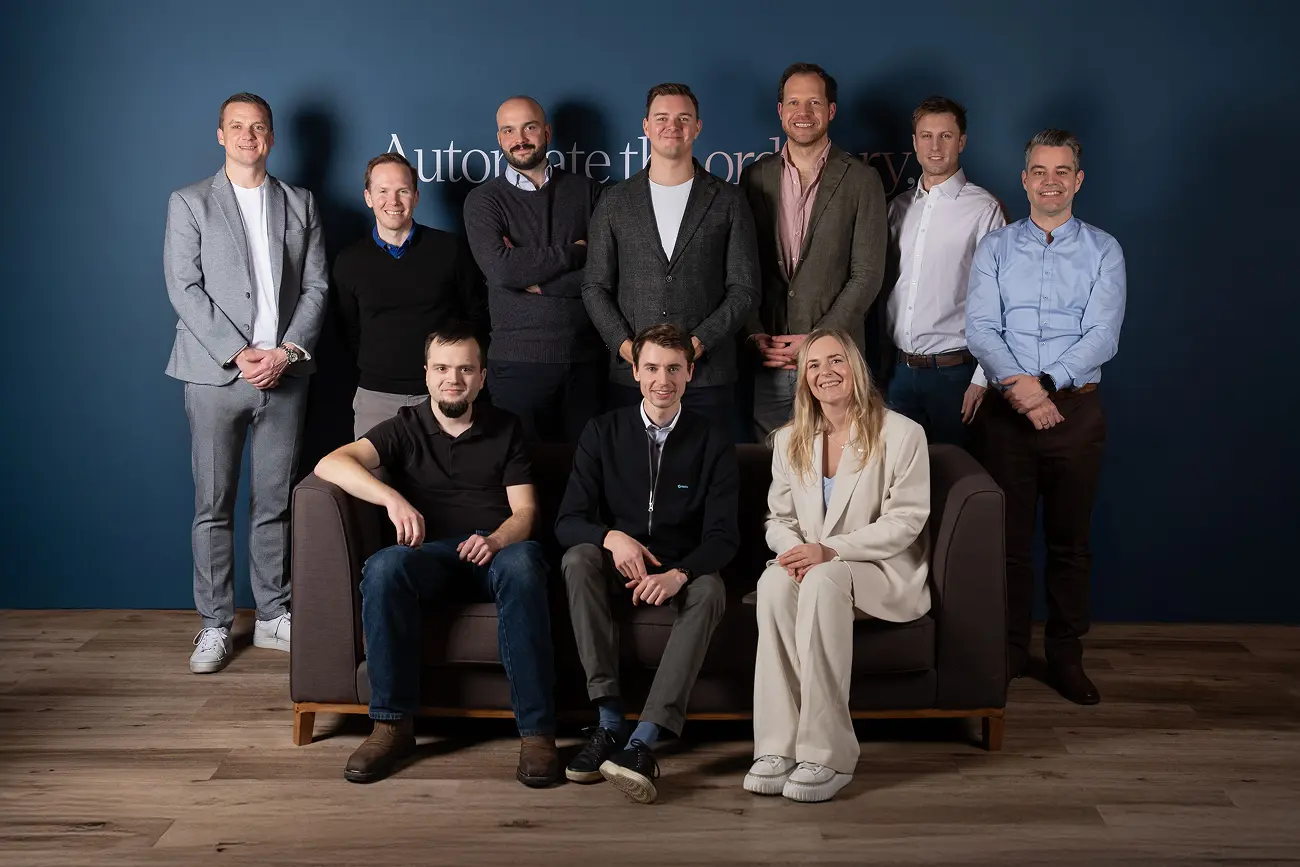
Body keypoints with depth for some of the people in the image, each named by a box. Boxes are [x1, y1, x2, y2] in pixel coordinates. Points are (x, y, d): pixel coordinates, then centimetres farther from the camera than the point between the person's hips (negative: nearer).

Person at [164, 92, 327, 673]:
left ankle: (273, 616, 17)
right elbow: (184, 288, -4)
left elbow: (316, 287, 7)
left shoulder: (300, 205, 13)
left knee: (274, 504, 7)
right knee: (213, 505, 2)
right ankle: (215, 625, 11)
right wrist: (238, 354, -12)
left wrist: (287, 351, -7)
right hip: (215, 375, -2)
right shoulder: (189, 203, 5)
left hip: (284, 374, 2)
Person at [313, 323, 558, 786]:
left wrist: (496, 540, -15)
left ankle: (536, 730, -35)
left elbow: (525, 512, 9)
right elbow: (331, 463, -5)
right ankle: (393, 724, -24)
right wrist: (391, 497, -24)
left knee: (523, 563, -37)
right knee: (383, 567, -34)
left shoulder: (505, 428, 18)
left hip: (496, 552, 0)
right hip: (430, 556, 1)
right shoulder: (405, 428, 14)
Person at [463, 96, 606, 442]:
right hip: (518, 359, -1)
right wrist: (574, 252, -8)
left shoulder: (585, 191, 8)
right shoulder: (484, 200, 4)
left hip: (586, 358, 2)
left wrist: (535, 279, -10)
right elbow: (501, 269, -15)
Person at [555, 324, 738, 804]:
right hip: (619, 568, 1)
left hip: (681, 574, -1)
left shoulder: (712, 443, -1)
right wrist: (613, 538, -28)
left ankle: (643, 741, -43)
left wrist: (679, 575, -30)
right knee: (578, 557, -32)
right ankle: (608, 722, -34)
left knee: (710, 589, -34)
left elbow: (723, 536, -8)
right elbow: (568, 520, -4)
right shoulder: (603, 432, 1)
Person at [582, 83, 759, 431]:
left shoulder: (728, 201, 5)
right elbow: (595, 287, 8)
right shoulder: (615, 203, 9)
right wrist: (623, 343, -7)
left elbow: (744, 289, 2)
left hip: (707, 375, -1)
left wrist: (699, 342, -11)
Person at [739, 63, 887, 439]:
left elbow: (867, 275, -3)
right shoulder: (756, 176, 9)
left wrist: (816, 340, -11)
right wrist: (755, 334, -4)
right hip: (767, 362, 2)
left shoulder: (861, 180, 1)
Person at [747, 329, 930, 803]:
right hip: (813, 566, 4)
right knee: (775, 580, -33)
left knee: (823, 580, -37)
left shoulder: (901, 433, -3)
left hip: (883, 571, -4)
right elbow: (779, 518, 12)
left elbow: (905, 520, -9)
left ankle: (827, 755, -34)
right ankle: (778, 746, -32)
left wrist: (831, 550, -21)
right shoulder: (789, 440, 12)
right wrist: (793, 549, -14)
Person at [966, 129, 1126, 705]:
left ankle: (1065, 656, 19)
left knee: (1070, 542, 7)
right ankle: (1007, 654, 18)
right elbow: (980, 328, -4)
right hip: (1005, 412, 0)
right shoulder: (995, 248, 8)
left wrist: (1046, 383, -20)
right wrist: (1019, 388, -20)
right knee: (1007, 538, 5)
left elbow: (1102, 335, -6)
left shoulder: (1103, 251, 6)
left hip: (1075, 409, 0)